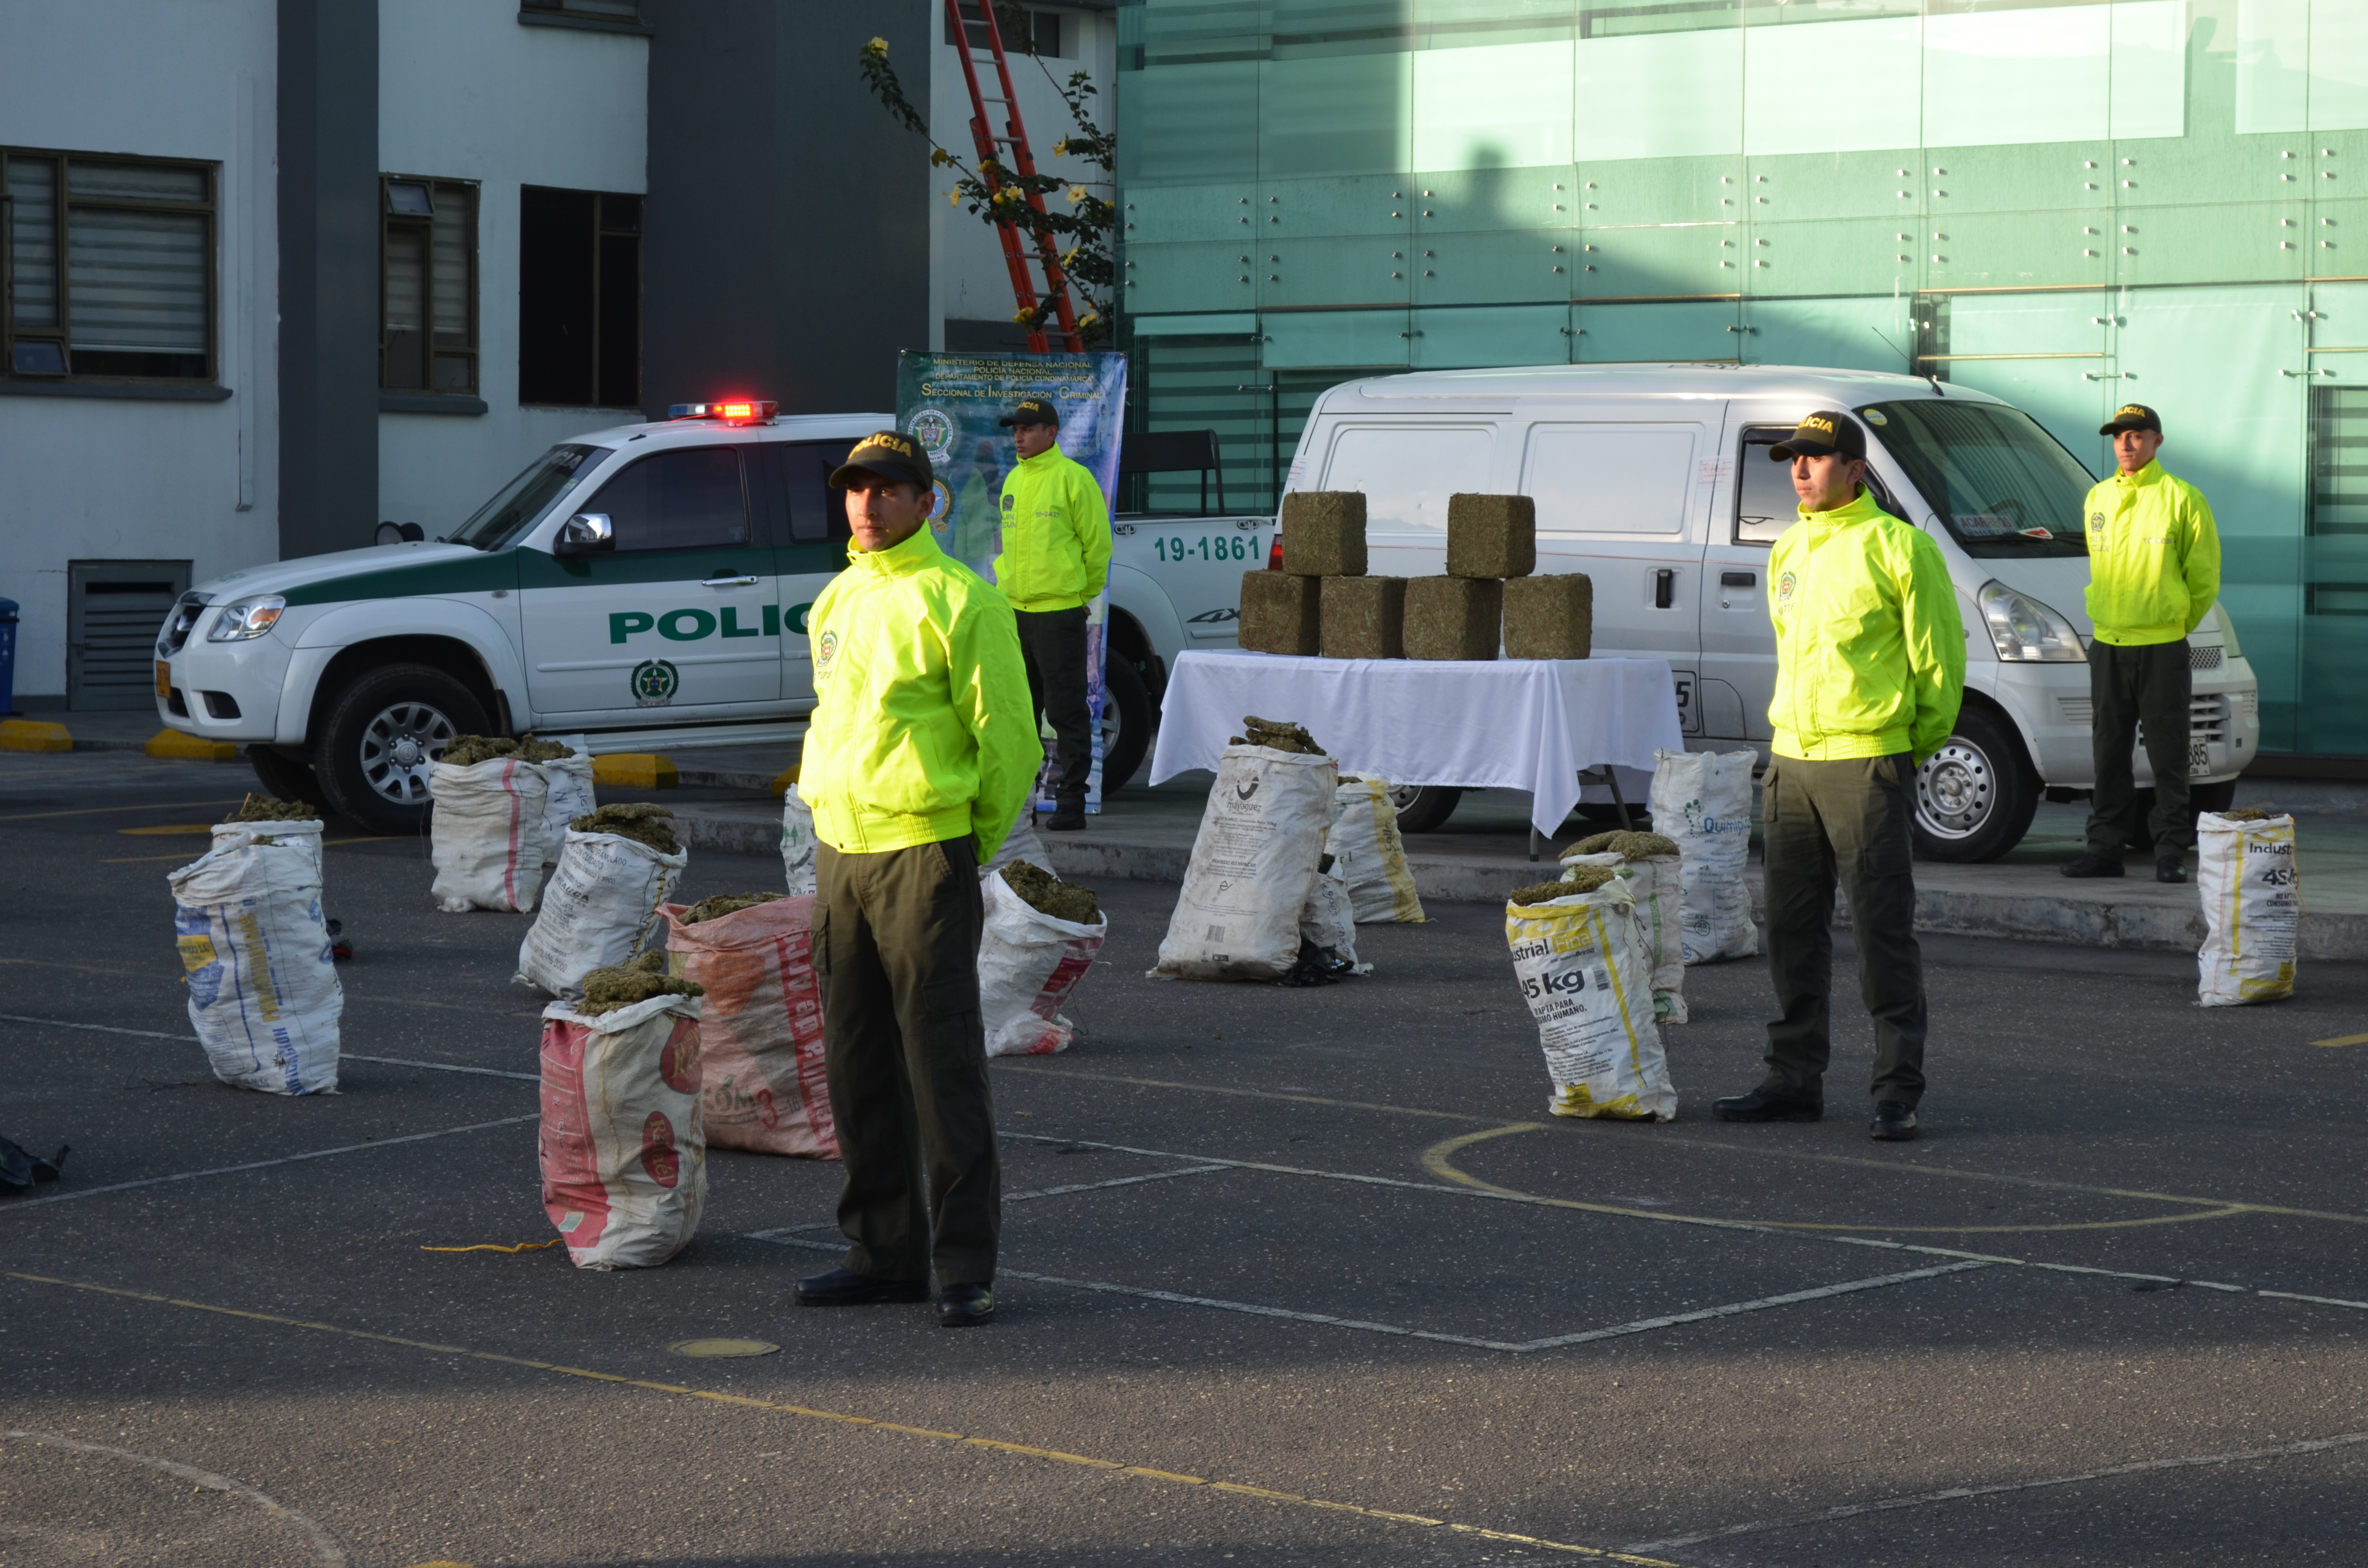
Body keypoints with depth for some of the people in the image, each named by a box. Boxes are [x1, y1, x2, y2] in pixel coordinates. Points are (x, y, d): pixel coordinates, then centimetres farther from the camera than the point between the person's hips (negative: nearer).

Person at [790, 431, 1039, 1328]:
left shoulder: (957, 602, -8)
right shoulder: (835, 603, 15)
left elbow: (1008, 740, -7)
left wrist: (971, 845, -1)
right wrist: (837, 825, 17)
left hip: (925, 857, -7)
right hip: (837, 851, 8)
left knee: (943, 1064, -6)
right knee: (858, 1067, 10)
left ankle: (965, 1264, -2)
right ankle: (885, 1252, 19)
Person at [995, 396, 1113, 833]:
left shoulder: (1073, 478, -9)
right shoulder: (1014, 480, 13)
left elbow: (1097, 544, -6)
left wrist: (1082, 595, 0)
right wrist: (1008, 584, 17)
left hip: (1059, 612, -7)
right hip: (1015, 611, 7)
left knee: (1066, 710, -4)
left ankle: (1072, 801, 0)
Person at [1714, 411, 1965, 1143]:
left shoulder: (1898, 547, -8)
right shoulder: (1788, 553, 14)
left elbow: (1939, 656, -6)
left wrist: (1912, 748, -2)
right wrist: (1797, 737, 17)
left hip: (1869, 766, -7)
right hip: (1790, 761, 7)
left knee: (1883, 932, -5)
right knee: (1793, 931, 10)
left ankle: (1898, 1090, -1)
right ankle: (1795, 1078, 19)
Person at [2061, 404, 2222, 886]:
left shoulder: (2181, 498, -5)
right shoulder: (2099, 499, 11)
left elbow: (2204, 576, 1)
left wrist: (2177, 623, 8)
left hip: (2162, 648, -5)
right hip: (2107, 646, 5)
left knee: (2168, 756, -3)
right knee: (2109, 755, 8)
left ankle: (2171, 853, 2)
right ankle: (2105, 848, 13)